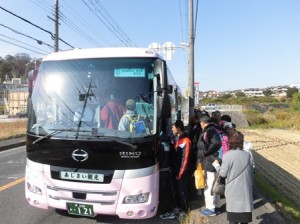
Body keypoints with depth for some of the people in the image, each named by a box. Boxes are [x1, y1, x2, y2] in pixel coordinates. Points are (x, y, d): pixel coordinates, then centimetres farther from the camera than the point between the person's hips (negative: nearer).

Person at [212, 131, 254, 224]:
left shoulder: (227, 155, -14)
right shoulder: (247, 155, 0)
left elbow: (223, 173, -8)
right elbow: (251, 173, 7)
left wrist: (216, 165, 8)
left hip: (233, 190, -3)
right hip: (245, 190, 4)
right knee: (244, 215, 15)